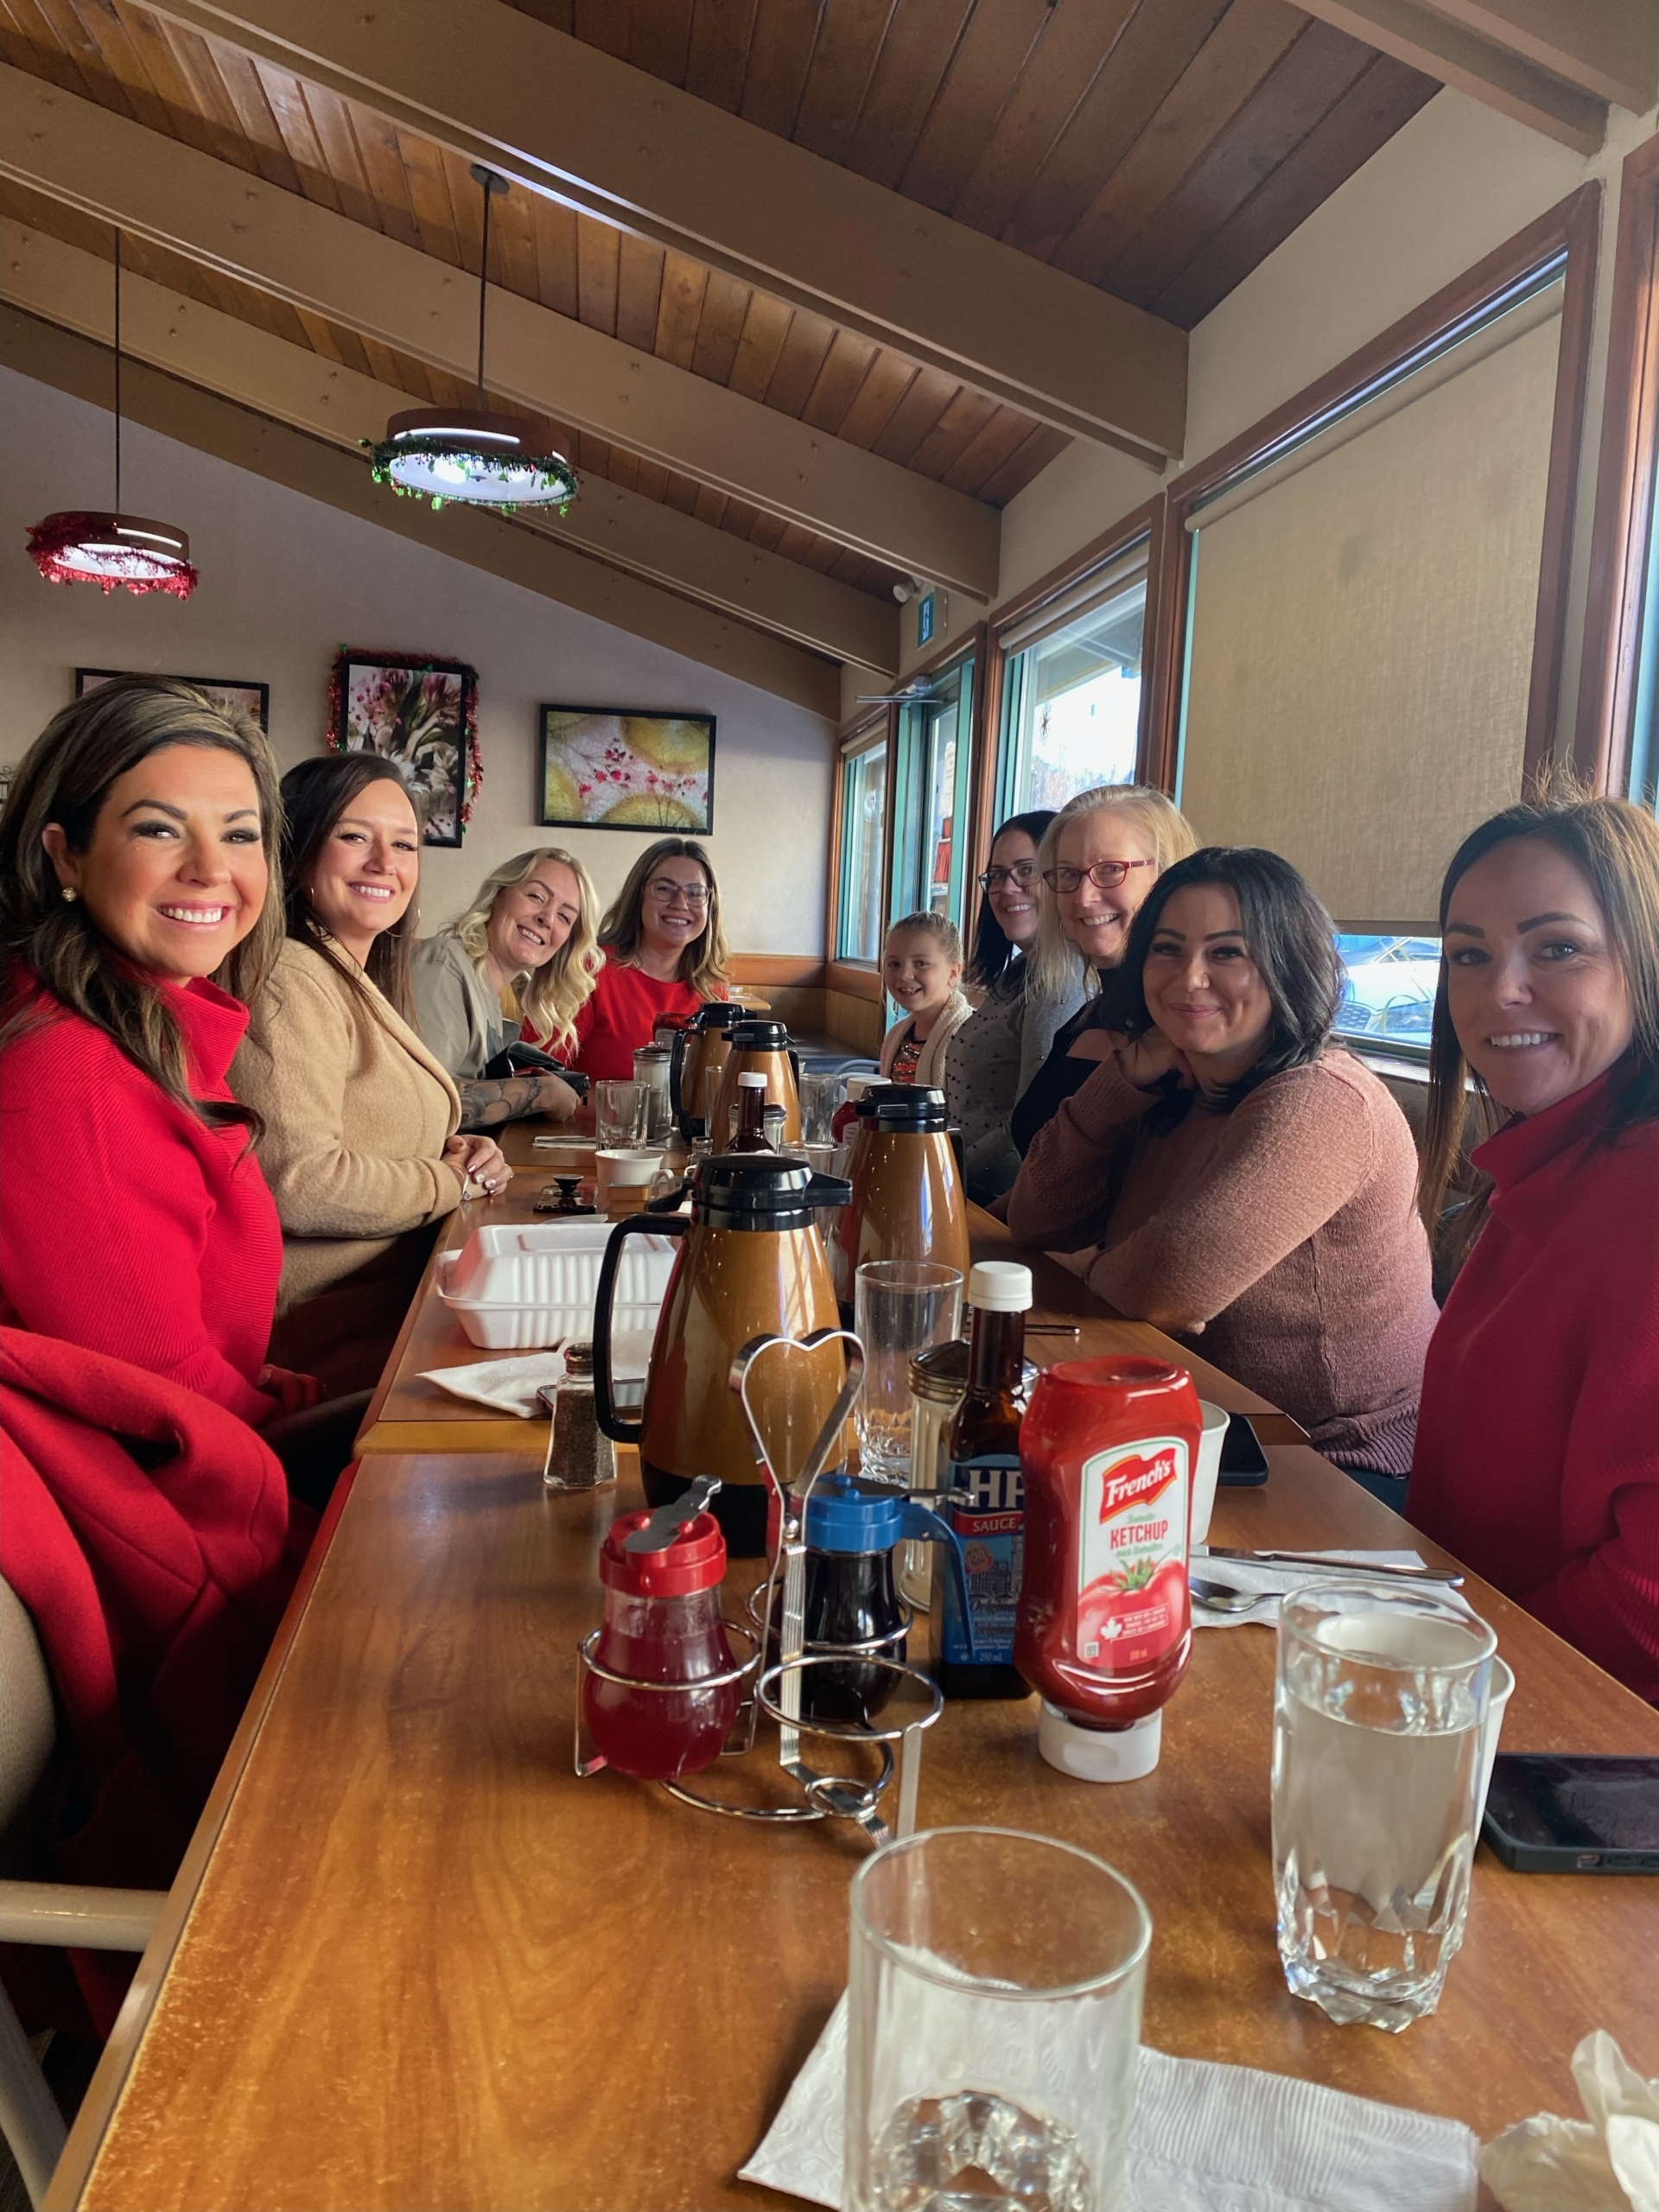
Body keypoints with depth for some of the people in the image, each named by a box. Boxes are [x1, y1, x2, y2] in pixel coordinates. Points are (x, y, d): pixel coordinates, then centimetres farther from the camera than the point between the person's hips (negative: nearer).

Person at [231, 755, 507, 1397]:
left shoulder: (360, 982, 15)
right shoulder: (291, 981, -16)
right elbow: (300, 1186, -25)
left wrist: (458, 1150, 4)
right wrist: (453, 1179, -10)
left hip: (403, 1283, 9)